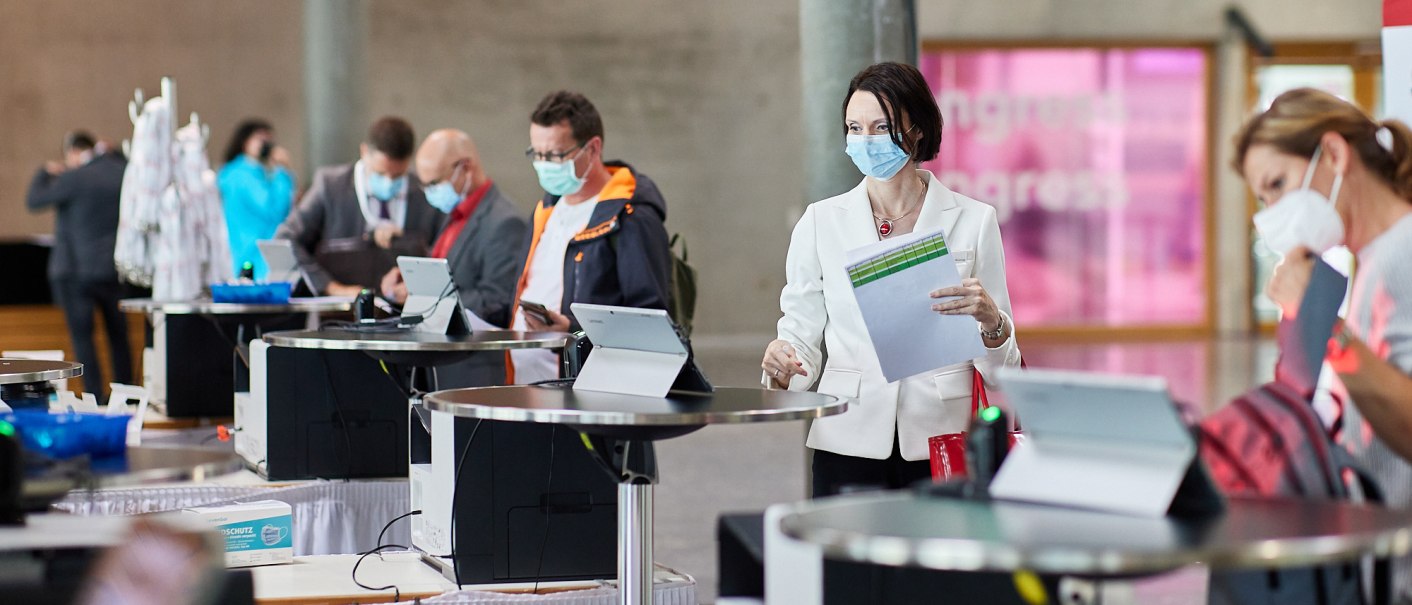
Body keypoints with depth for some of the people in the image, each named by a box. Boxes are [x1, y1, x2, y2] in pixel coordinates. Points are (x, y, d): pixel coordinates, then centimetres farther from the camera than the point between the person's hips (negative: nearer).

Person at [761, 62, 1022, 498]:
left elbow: (1001, 368, 5)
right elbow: (803, 336, 7)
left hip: (939, 442, 0)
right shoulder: (821, 222, 6)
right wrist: (781, 367, -15)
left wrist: (989, 318, -16)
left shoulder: (973, 221, 3)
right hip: (850, 442, 1)